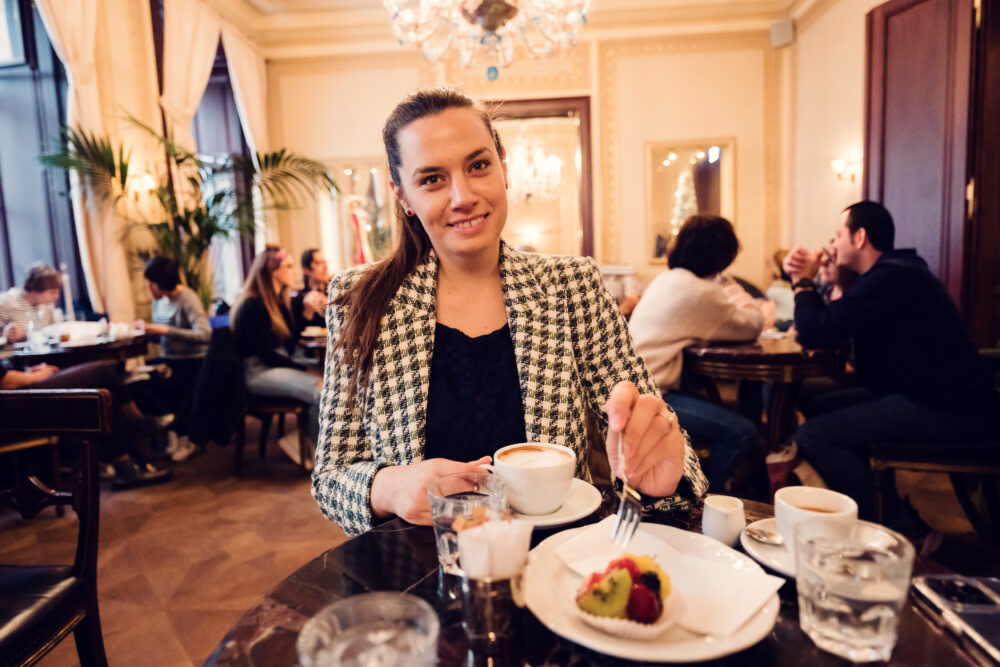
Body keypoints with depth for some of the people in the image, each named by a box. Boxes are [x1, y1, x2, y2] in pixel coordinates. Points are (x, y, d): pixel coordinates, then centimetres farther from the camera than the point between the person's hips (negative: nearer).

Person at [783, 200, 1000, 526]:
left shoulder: (890, 278, -17)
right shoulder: (891, 272, 17)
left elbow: (814, 333, -19)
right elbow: (831, 329, 17)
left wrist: (804, 282, -2)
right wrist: (805, 280, 9)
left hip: (949, 412, -11)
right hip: (941, 399, 11)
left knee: (812, 436, -20)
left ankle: (899, 528, -6)